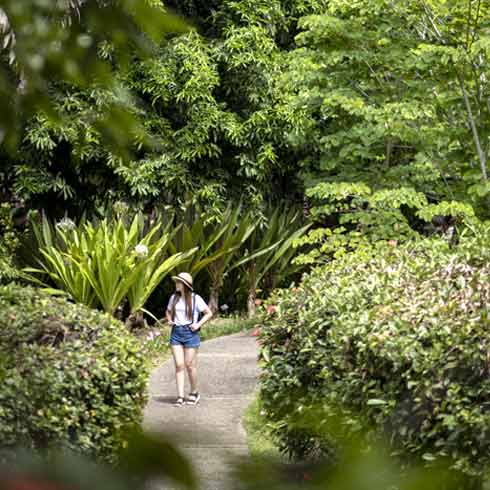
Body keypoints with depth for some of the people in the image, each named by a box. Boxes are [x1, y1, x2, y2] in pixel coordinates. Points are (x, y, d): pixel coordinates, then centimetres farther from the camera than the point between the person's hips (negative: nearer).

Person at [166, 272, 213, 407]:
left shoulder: (195, 299, -5)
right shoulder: (174, 298, 8)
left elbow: (209, 313, 0)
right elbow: (168, 312, 25)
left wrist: (198, 324, -10)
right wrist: (170, 320, 5)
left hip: (190, 333, -4)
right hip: (176, 333, 4)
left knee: (190, 364, 1)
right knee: (179, 365, -2)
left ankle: (194, 393, 20)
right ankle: (180, 397, -2)